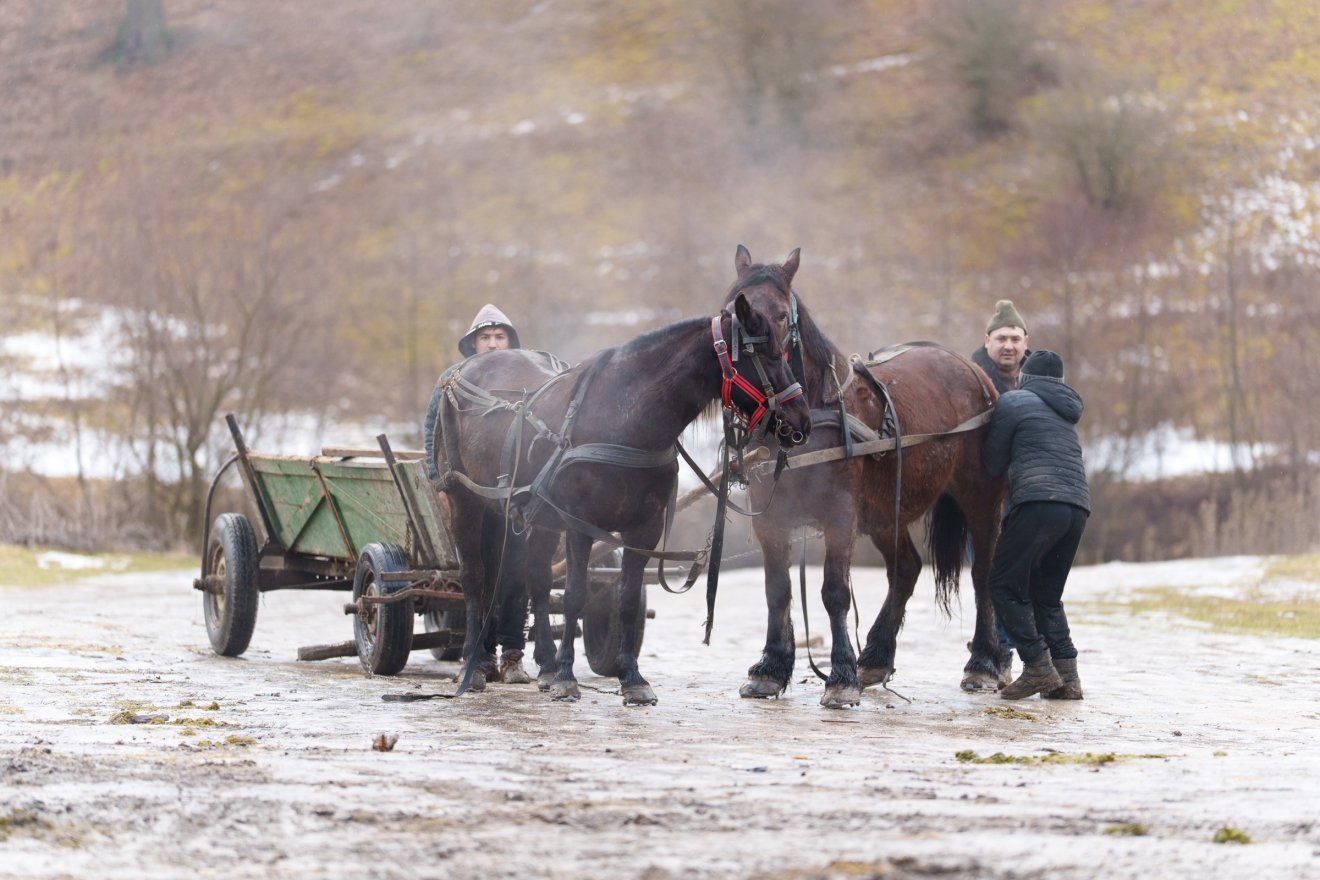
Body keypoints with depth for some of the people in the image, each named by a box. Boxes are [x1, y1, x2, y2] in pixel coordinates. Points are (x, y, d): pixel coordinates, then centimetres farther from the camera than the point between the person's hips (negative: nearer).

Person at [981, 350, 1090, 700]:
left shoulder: (1013, 402, 5)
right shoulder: (1066, 412, 28)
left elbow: (993, 463, 7)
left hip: (1037, 502, -7)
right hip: (1078, 507, 7)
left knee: (1006, 586, 2)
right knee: (1047, 594, 15)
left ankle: (1039, 667, -8)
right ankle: (1066, 675, 4)